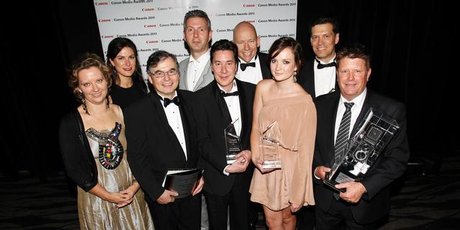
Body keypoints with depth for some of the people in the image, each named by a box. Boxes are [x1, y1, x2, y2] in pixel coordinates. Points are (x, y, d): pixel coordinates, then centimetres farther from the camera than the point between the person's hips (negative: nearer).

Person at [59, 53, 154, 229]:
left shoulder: (123, 112, -4)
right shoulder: (70, 123, -10)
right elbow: (73, 169, -9)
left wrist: (135, 185, -12)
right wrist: (108, 196, -10)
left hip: (131, 193, 2)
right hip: (96, 197, -2)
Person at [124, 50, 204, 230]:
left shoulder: (191, 100, -4)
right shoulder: (136, 112, -15)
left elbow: (201, 140, 3)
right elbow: (137, 159, -12)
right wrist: (157, 192, -13)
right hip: (162, 195, -3)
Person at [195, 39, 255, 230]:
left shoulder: (251, 91, -1)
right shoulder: (201, 98, -11)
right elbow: (201, 141, -12)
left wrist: (250, 151, -12)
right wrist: (226, 166, -18)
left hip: (245, 174, 3)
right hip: (216, 177, -2)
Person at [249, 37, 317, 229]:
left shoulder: (304, 101, -23)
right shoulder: (263, 87, -7)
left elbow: (305, 150, -17)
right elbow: (256, 127, 1)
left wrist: (299, 195, -11)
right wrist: (256, 157, -16)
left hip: (289, 170, -3)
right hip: (265, 168, 4)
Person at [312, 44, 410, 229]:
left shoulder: (391, 110, -13)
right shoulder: (321, 104, -4)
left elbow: (398, 159, -12)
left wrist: (364, 187, -21)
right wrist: (316, 169, -13)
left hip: (365, 202, -2)